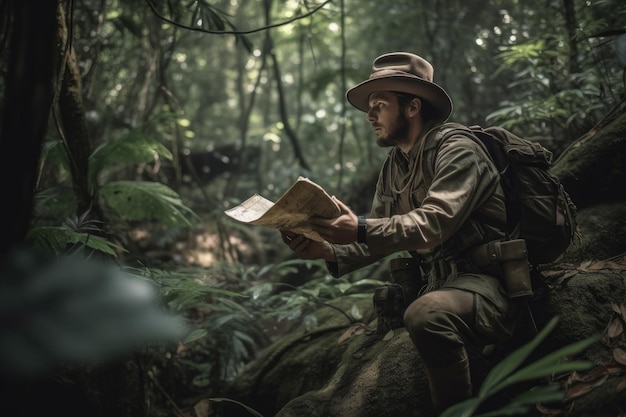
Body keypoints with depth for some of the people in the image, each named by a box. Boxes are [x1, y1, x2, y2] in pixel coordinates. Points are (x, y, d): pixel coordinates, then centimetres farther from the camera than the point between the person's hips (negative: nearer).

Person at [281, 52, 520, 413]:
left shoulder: (456, 150, -11)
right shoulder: (393, 167, 13)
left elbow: (433, 224, -27)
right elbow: (378, 241, 6)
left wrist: (360, 230, -38)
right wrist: (330, 251, -13)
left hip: (484, 283, -8)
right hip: (436, 283, 8)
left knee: (426, 314, -36)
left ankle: (458, 409, -15)